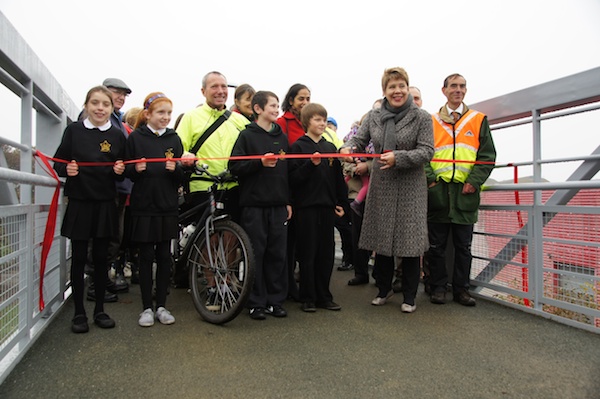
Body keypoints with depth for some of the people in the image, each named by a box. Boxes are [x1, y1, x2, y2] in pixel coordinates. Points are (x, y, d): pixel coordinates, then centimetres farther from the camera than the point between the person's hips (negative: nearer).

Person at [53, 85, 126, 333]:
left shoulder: (118, 135, 4)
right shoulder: (74, 130, 1)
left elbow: (123, 172, 9)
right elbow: (58, 162, 3)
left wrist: (120, 170, -13)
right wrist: (67, 169, -17)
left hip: (105, 204, 1)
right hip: (79, 202, -1)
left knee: (101, 257, 8)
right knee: (79, 258, 4)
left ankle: (100, 310, 20)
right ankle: (79, 313, 16)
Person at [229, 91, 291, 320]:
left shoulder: (282, 137, 15)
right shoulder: (247, 135, 1)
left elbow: (289, 170, 16)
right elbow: (234, 166, -6)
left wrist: (289, 201, 12)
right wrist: (260, 163, -19)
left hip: (278, 205, 4)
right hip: (254, 204, -4)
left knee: (278, 253, 7)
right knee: (256, 253, 1)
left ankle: (276, 300, 19)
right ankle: (256, 303, 13)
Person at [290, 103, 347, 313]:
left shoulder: (330, 147, 13)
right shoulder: (298, 146, -2)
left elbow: (337, 176, 15)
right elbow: (294, 178, -10)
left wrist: (341, 201, 12)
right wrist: (311, 164, -21)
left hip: (327, 205, 5)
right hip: (306, 206, -5)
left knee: (326, 252, 9)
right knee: (308, 253, 2)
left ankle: (324, 296, 20)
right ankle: (308, 298, 13)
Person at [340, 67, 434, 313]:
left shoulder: (421, 117, -3)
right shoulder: (373, 117, 8)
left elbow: (427, 152, -10)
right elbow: (359, 139, 4)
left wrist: (398, 157, -24)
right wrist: (348, 148, -20)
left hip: (410, 188, -3)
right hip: (381, 186, 3)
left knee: (409, 240, 1)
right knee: (381, 238, 10)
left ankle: (409, 296, 19)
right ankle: (384, 288, 30)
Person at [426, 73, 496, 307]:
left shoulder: (479, 120, 10)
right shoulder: (432, 121, 9)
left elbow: (488, 156, 5)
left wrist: (474, 181, -7)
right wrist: (430, 178, -8)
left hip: (465, 192, 1)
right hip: (438, 191, 0)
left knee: (463, 246, 8)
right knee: (436, 245, 5)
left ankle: (461, 289, 19)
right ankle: (438, 287, 17)